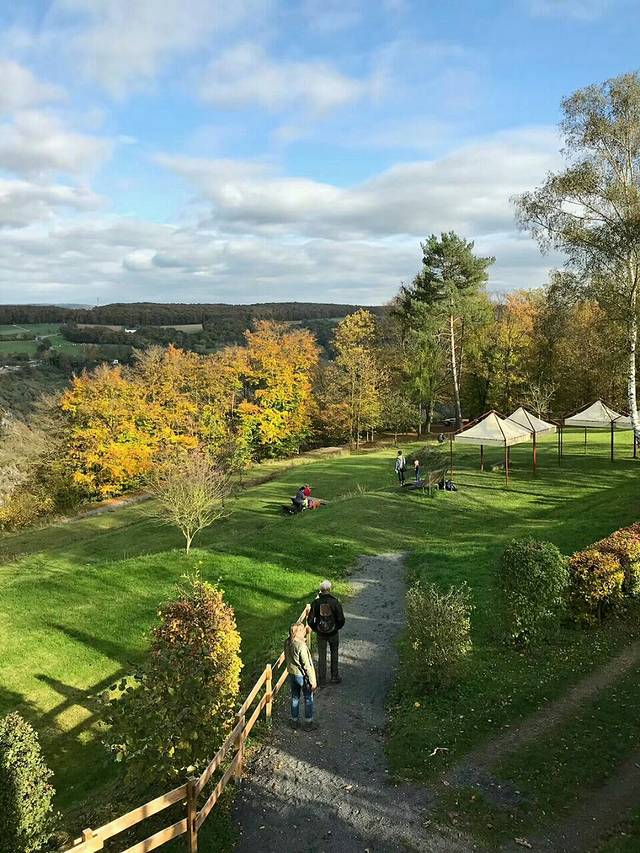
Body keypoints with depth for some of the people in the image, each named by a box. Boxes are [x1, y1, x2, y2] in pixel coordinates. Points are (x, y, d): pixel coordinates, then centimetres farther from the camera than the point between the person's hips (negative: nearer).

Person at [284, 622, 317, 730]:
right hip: (302, 676, -6)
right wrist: (312, 681, -15)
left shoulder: (287, 642, -9)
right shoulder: (301, 646, -30)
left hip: (291, 674, 6)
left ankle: (294, 721, 35)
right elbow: (306, 665, -23)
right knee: (308, 699, 14)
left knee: (295, 698, 22)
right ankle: (308, 723, 25)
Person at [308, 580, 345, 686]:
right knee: (334, 655, 19)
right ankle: (335, 677, 26)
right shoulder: (335, 602, -16)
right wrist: (337, 627, 9)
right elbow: (341, 620, -11)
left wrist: (314, 629, 12)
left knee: (321, 656, 13)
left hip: (320, 634, 1)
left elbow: (310, 620, -6)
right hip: (333, 633, -1)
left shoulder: (315, 602, -13)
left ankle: (322, 679, 19)